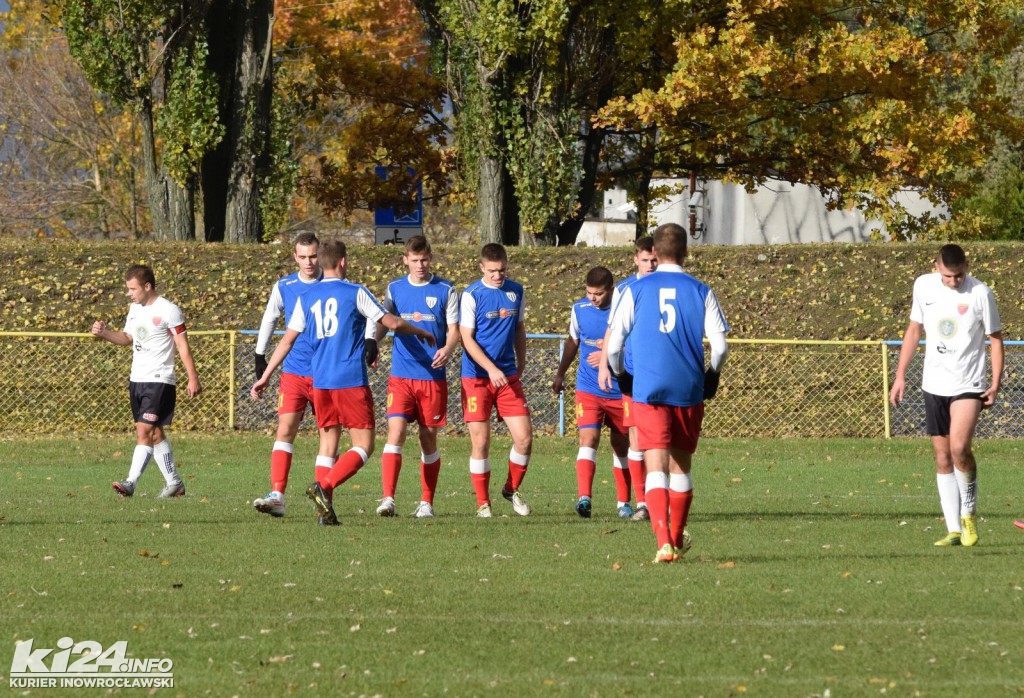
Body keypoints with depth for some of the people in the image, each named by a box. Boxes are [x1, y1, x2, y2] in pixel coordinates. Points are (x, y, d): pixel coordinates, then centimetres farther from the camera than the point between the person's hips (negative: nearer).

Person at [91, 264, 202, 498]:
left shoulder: (169, 311, -11)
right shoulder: (135, 309, 12)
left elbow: (183, 347, -9)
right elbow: (127, 338, 23)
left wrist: (193, 378, -11)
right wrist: (104, 333, 5)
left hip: (159, 380, -8)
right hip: (137, 380, 8)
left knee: (144, 431, -14)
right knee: (155, 434, 10)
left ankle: (131, 482, -19)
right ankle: (174, 482, 18)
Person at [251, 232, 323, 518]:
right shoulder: (284, 287, 4)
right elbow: (269, 319, 16)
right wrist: (260, 355, 14)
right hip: (294, 373, 1)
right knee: (285, 429, -12)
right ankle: (277, 496, -19)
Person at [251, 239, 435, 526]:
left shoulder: (306, 298, 9)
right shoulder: (355, 293, -3)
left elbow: (287, 341, 9)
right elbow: (392, 323, 2)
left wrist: (265, 377, 15)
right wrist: (422, 333, 20)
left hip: (320, 382, 5)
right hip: (351, 381, -5)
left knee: (328, 443, 13)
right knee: (363, 445, -1)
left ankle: (325, 510, 4)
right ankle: (323, 486, -22)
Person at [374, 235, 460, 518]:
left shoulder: (445, 290, 3)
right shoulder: (395, 289, 8)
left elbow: (454, 329, 3)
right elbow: (382, 324, 13)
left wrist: (448, 349, -19)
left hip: (433, 376, -1)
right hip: (400, 377, 1)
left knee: (428, 438, 5)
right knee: (396, 432, -13)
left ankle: (427, 502, 14)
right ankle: (388, 499, -18)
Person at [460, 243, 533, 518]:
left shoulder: (516, 292, 7)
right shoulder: (472, 295, -7)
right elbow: (466, 338, -10)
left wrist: (521, 363, 17)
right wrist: (491, 369, -18)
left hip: (508, 376, 4)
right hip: (477, 378, -4)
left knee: (524, 438, -2)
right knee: (480, 443, -4)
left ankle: (512, 489, 20)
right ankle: (483, 503, 8)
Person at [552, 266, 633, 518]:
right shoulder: (579, 309, 1)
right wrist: (561, 373, 27)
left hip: (621, 391, -1)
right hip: (588, 390, 1)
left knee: (621, 445, 11)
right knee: (588, 438, -18)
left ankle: (623, 502, 25)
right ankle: (584, 497, -29)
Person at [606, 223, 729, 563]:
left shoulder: (636, 290, 2)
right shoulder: (700, 292, 3)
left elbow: (613, 345, 1)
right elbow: (720, 344, 0)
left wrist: (620, 374, 22)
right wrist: (712, 374, 21)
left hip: (648, 390, -1)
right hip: (689, 390, 1)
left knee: (656, 467, -6)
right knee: (680, 466, 16)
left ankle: (664, 542, -22)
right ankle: (677, 539, 28)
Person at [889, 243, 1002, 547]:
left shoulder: (980, 293, -8)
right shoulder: (924, 286, 3)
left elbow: (995, 338, -1)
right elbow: (914, 330, 15)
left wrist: (996, 383, -11)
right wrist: (900, 375, 13)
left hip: (969, 385, -4)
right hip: (934, 385, 4)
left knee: (959, 448, -22)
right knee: (942, 459, 4)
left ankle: (969, 510, 1)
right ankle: (954, 530, 8)